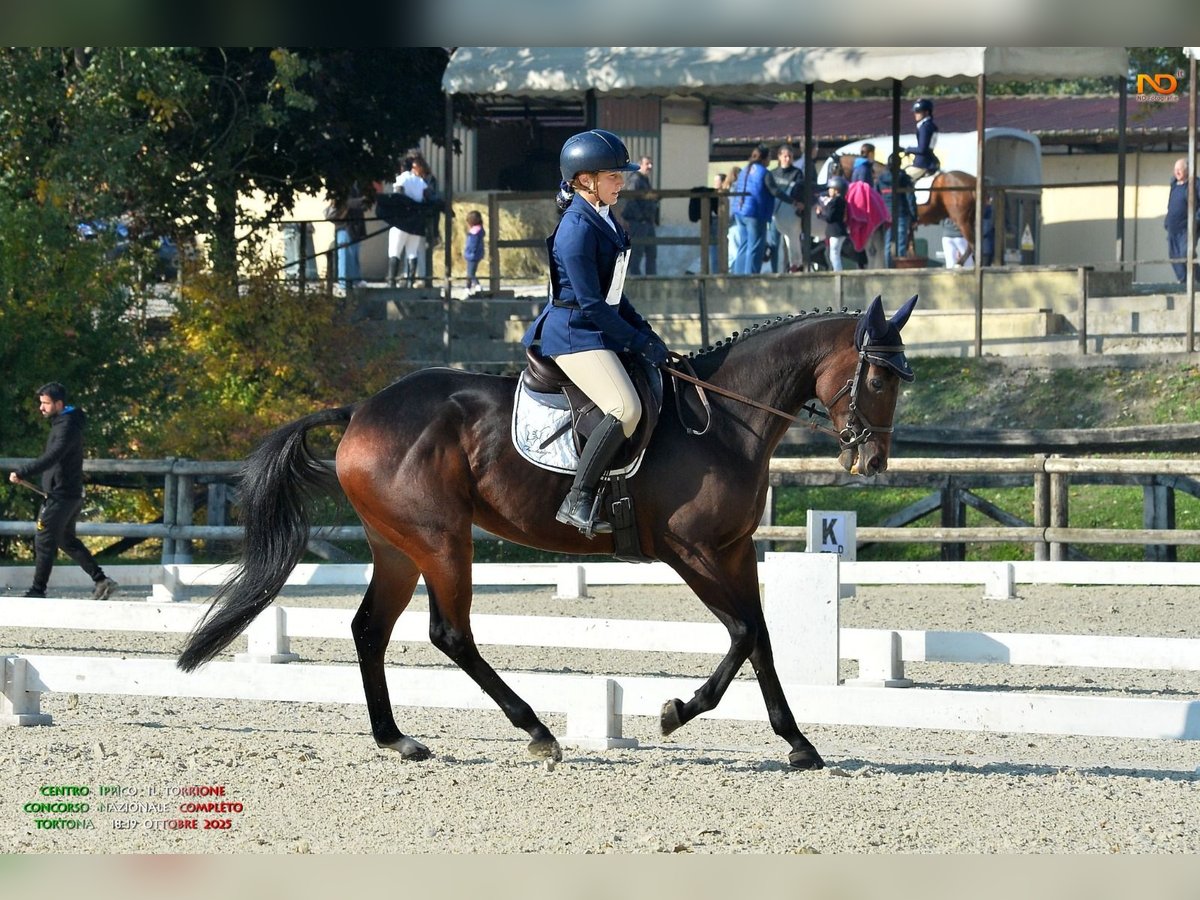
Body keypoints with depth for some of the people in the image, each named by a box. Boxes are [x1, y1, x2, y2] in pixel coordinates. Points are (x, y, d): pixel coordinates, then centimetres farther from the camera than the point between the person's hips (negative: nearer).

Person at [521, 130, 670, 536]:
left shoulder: (604, 220, 13)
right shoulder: (577, 229, -18)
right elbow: (591, 305, -20)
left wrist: (644, 330, 11)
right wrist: (638, 342, -14)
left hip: (597, 330, 11)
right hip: (575, 334, -11)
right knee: (626, 408, -27)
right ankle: (578, 501, -24)